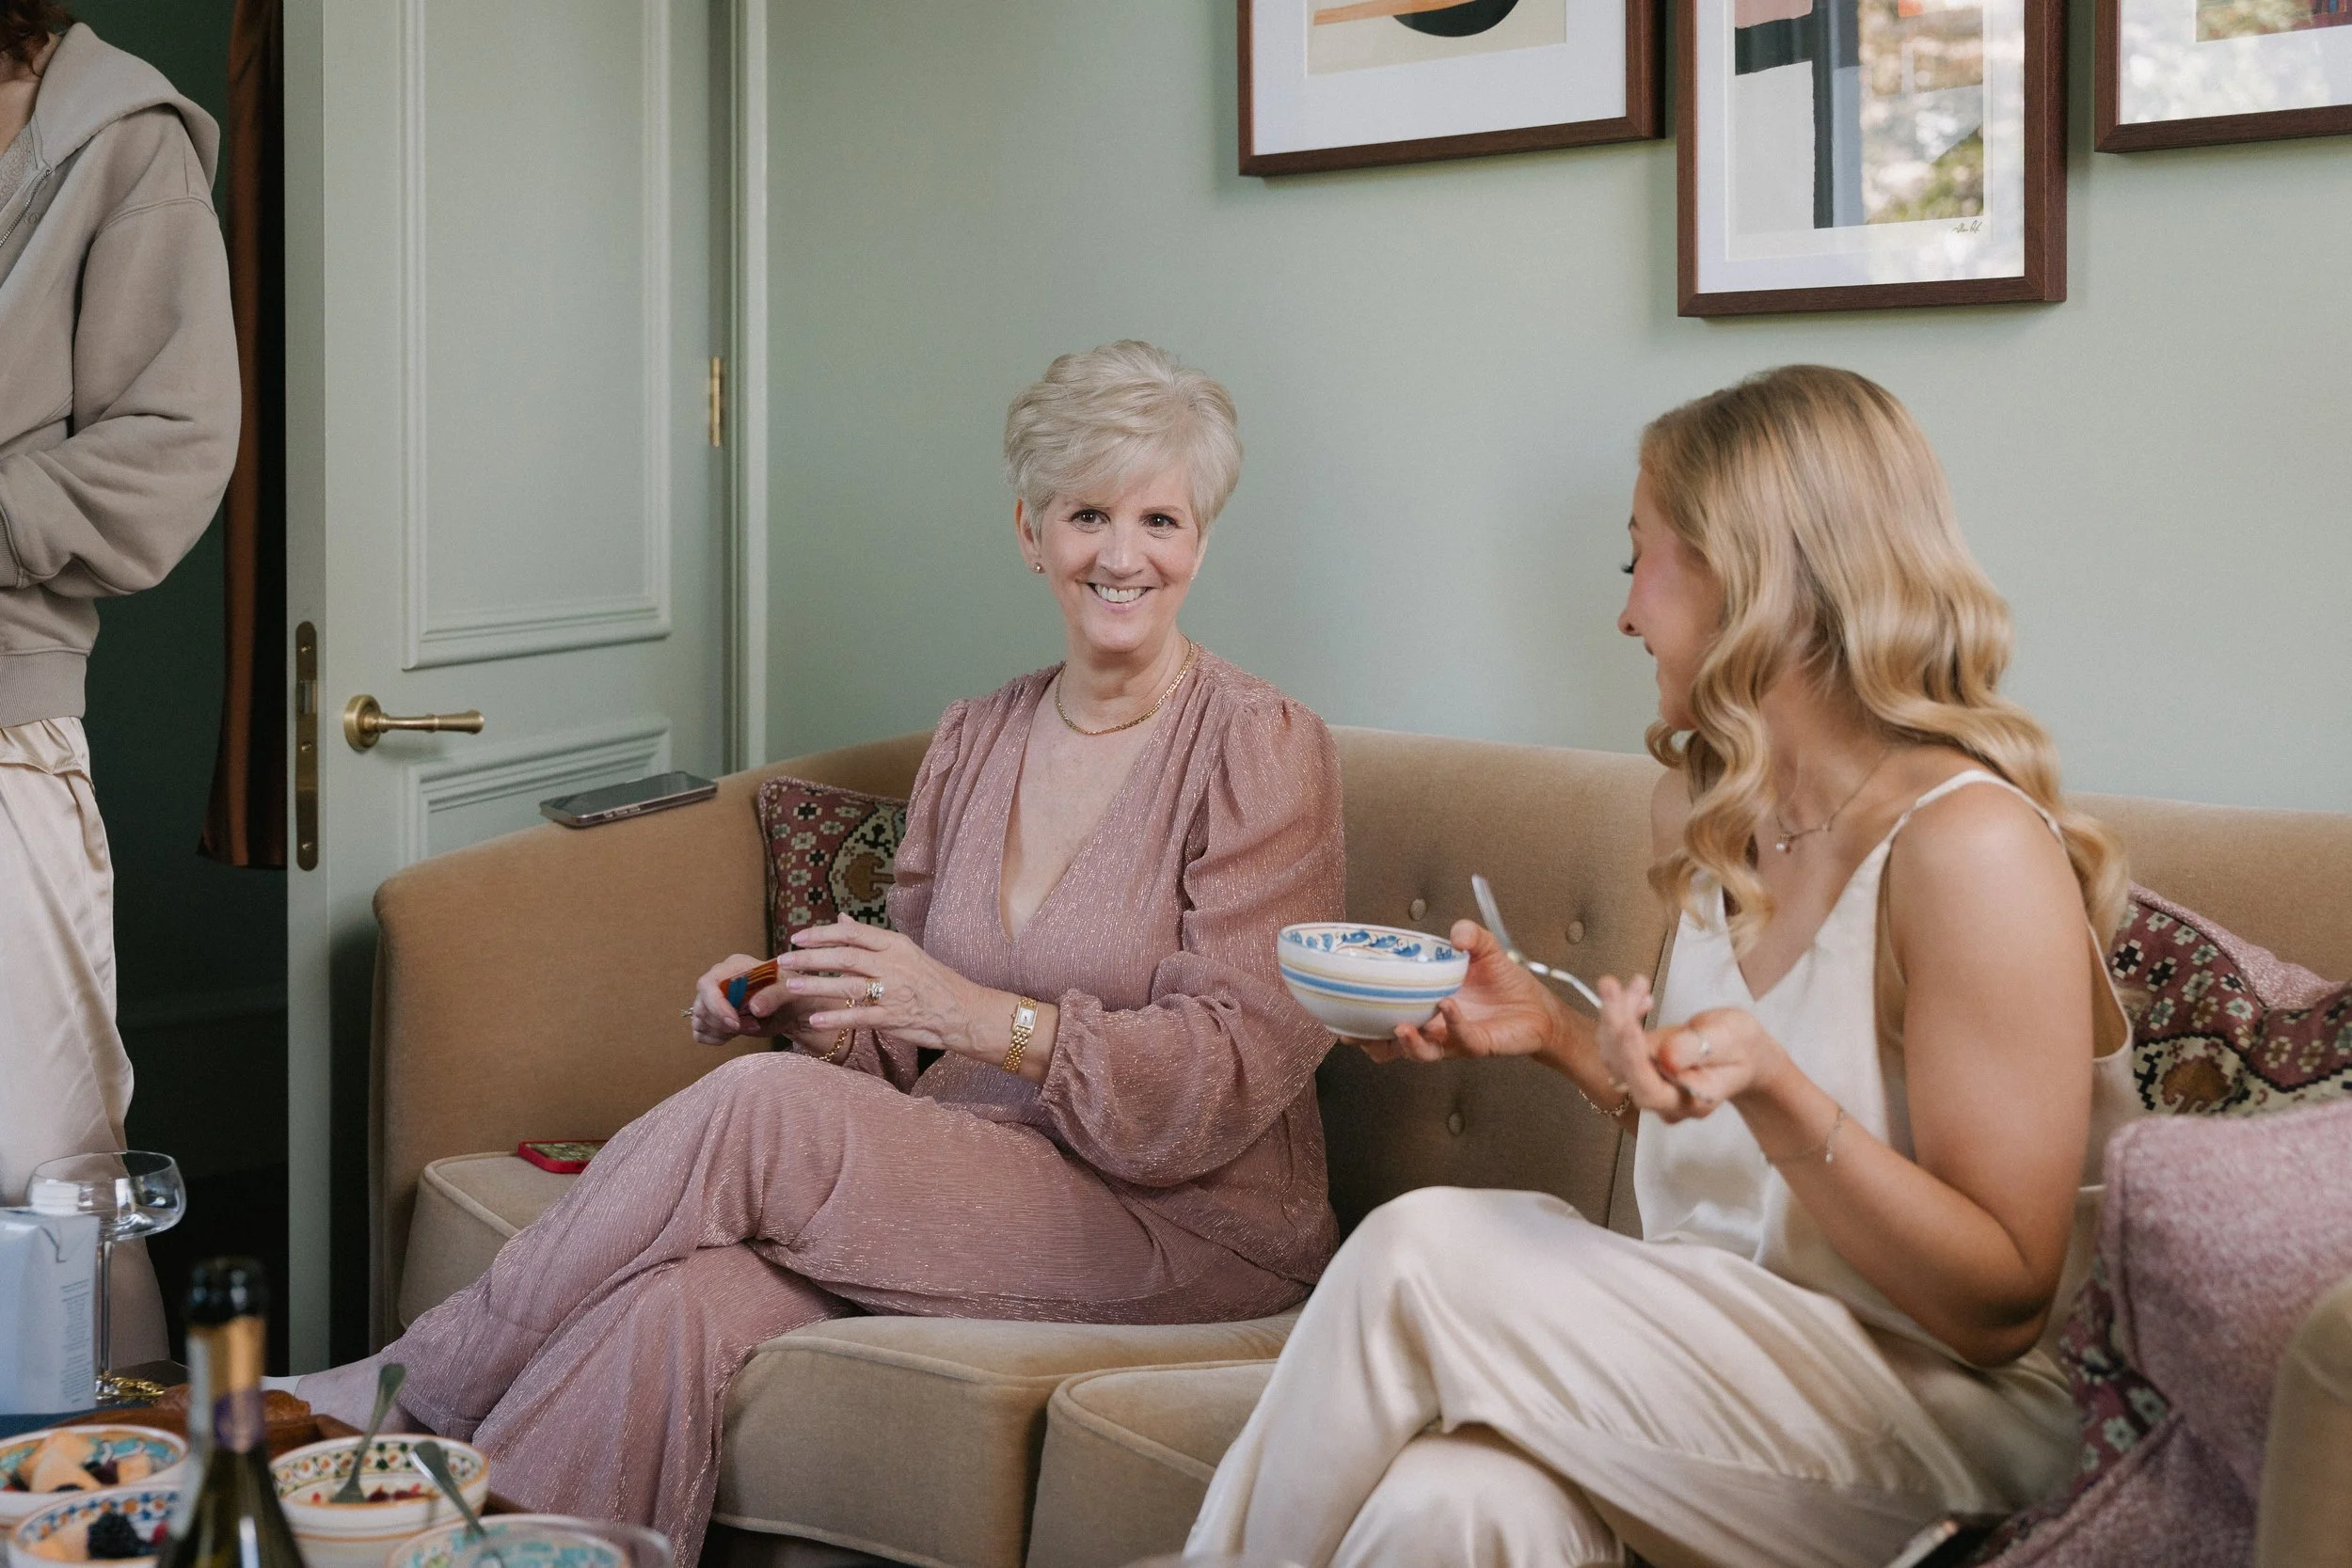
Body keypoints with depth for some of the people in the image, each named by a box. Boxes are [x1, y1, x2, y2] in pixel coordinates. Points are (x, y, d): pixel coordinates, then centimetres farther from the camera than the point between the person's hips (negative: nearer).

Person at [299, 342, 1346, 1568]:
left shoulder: (1263, 751, -3)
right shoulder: (971, 743, 15)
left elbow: (1231, 1078, -11)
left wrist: (980, 1016, -21)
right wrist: (797, 1012, -4)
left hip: (1193, 1232, -5)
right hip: (963, 1184, 5)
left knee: (757, 1113, -26)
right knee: (672, 1304, -30)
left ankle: (401, 1397, -12)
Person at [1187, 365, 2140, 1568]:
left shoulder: (1972, 845, -16)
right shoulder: (1708, 813, 10)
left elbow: (2000, 1305, -15)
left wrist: (1771, 1092, -27)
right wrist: (1556, 1034, 7)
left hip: (1942, 1425, -6)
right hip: (1722, 1366, 6)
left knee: (1424, 1251, -23)